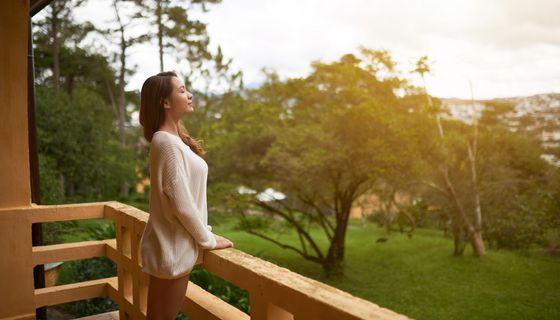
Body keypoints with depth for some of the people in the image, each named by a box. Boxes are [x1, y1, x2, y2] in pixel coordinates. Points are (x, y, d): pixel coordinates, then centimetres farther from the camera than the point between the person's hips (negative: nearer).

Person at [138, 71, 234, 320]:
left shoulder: (173, 139, 10)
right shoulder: (167, 142, -19)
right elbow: (181, 204, -21)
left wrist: (204, 235, 11)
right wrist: (208, 240, -10)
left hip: (171, 244, 8)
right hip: (173, 247, -8)